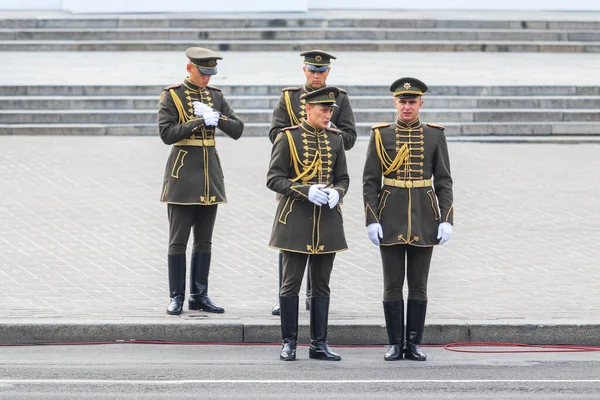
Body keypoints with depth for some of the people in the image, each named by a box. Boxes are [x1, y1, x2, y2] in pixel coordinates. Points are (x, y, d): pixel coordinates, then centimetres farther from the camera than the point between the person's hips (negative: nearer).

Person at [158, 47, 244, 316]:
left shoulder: (215, 95, 10)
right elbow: (167, 134, -13)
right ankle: (176, 297, 2)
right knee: (179, 240, -3)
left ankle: (200, 296, 13)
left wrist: (216, 117, -11)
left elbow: (237, 130, 6)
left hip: (210, 172, 5)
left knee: (204, 240, 8)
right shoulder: (172, 95, -4)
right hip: (183, 171, -5)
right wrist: (199, 121, -17)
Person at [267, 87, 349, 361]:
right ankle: (289, 343, 6)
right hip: (296, 219, -4)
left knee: (321, 284, 6)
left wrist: (337, 193, -9)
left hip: (327, 219, 4)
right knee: (291, 283, -1)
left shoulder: (335, 139, 9)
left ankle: (319, 344, 11)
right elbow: (274, 178, -7)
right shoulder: (288, 138, -5)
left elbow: (343, 178, 14)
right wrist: (307, 190, -19)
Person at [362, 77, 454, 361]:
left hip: (424, 218, 1)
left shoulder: (435, 136, 4)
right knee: (393, 284, 2)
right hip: (391, 218, -1)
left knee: (418, 285, 4)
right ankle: (395, 345, 8)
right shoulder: (380, 135, 2)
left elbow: (444, 181, 4)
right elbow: (370, 181, 1)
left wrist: (446, 220, -4)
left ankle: (414, 344, 10)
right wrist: (372, 220, -7)